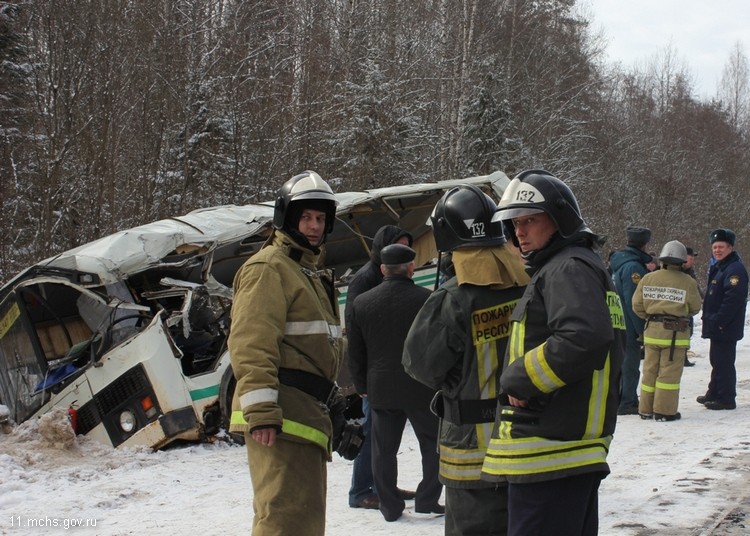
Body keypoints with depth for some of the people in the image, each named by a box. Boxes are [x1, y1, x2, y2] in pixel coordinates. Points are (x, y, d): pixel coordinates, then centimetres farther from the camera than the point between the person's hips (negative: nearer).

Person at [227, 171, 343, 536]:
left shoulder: (309, 271, 24)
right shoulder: (269, 268, -9)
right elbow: (251, 343, -20)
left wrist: (329, 407, 30)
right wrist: (261, 408, -28)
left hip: (306, 413, 11)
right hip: (282, 416, -11)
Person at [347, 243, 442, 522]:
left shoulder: (362, 302, 0)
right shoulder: (427, 299, -12)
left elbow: (355, 353, 6)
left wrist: (362, 386, 16)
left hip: (380, 388, 3)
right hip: (421, 388, -3)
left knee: (384, 449, 11)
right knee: (433, 445, 12)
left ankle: (390, 506, 13)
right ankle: (427, 499, 10)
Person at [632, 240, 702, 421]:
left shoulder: (648, 279, 0)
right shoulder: (688, 282, -8)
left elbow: (637, 305, 3)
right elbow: (695, 308, 1)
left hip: (652, 331, 4)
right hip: (675, 333, -4)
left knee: (650, 370, 11)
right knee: (669, 372, 1)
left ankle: (646, 409, 17)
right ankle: (665, 411, 2)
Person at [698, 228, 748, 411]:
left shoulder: (735, 269, -17)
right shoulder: (718, 268, 17)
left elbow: (733, 299, -25)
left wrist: (719, 322, -24)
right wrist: (709, 318, 19)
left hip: (725, 328, -10)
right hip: (717, 327, 10)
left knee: (723, 362, -7)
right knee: (716, 360, 19)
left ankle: (726, 399, -2)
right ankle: (714, 393, 29)